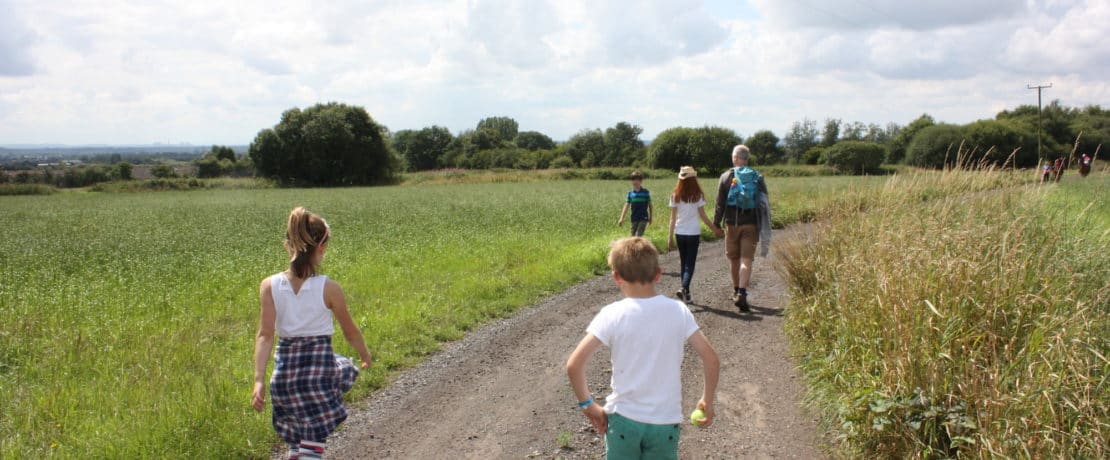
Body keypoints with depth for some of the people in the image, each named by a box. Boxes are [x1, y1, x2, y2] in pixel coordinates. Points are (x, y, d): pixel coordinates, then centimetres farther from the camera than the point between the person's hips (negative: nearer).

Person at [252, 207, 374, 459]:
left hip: (285, 374, 4)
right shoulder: (329, 288, -8)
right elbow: (350, 332, 4)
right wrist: (365, 355, 22)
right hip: (320, 370, -3)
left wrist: (259, 380, -12)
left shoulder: (269, 286, -3)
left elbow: (265, 335, -10)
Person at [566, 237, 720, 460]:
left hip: (623, 419, -1)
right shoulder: (678, 311, -7)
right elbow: (711, 360, -5)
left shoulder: (612, 314, -13)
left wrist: (588, 405, -4)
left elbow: (573, 365, -18)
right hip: (665, 421, 1)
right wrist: (707, 401, 9)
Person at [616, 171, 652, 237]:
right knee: (633, 236, 9)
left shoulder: (645, 192, -2)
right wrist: (622, 218, -1)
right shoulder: (630, 193, 4)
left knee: (638, 236, -16)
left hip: (643, 218, -4)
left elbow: (649, 205, 6)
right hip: (634, 218, 4)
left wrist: (650, 217, 9)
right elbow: (626, 205, 5)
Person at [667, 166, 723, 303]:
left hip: (679, 233, 3)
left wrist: (670, 237, 6)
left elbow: (673, 218, 1)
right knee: (690, 264, 0)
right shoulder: (698, 195, -6)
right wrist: (715, 229, 7)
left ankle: (686, 292, 16)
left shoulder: (675, 196, 0)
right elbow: (703, 216, -4)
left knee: (683, 263, 15)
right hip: (693, 233, -3)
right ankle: (684, 288, -22)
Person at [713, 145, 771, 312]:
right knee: (746, 260, -4)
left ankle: (736, 291, 26)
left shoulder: (726, 177, -1)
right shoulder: (757, 177, 4)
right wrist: (764, 229, 11)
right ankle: (742, 293, -18)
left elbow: (720, 203, -1)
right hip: (751, 224, 0)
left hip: (732, 224, 0)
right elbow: (765, 204, 5)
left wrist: (716, 223, 7)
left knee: (733, 259, 13)